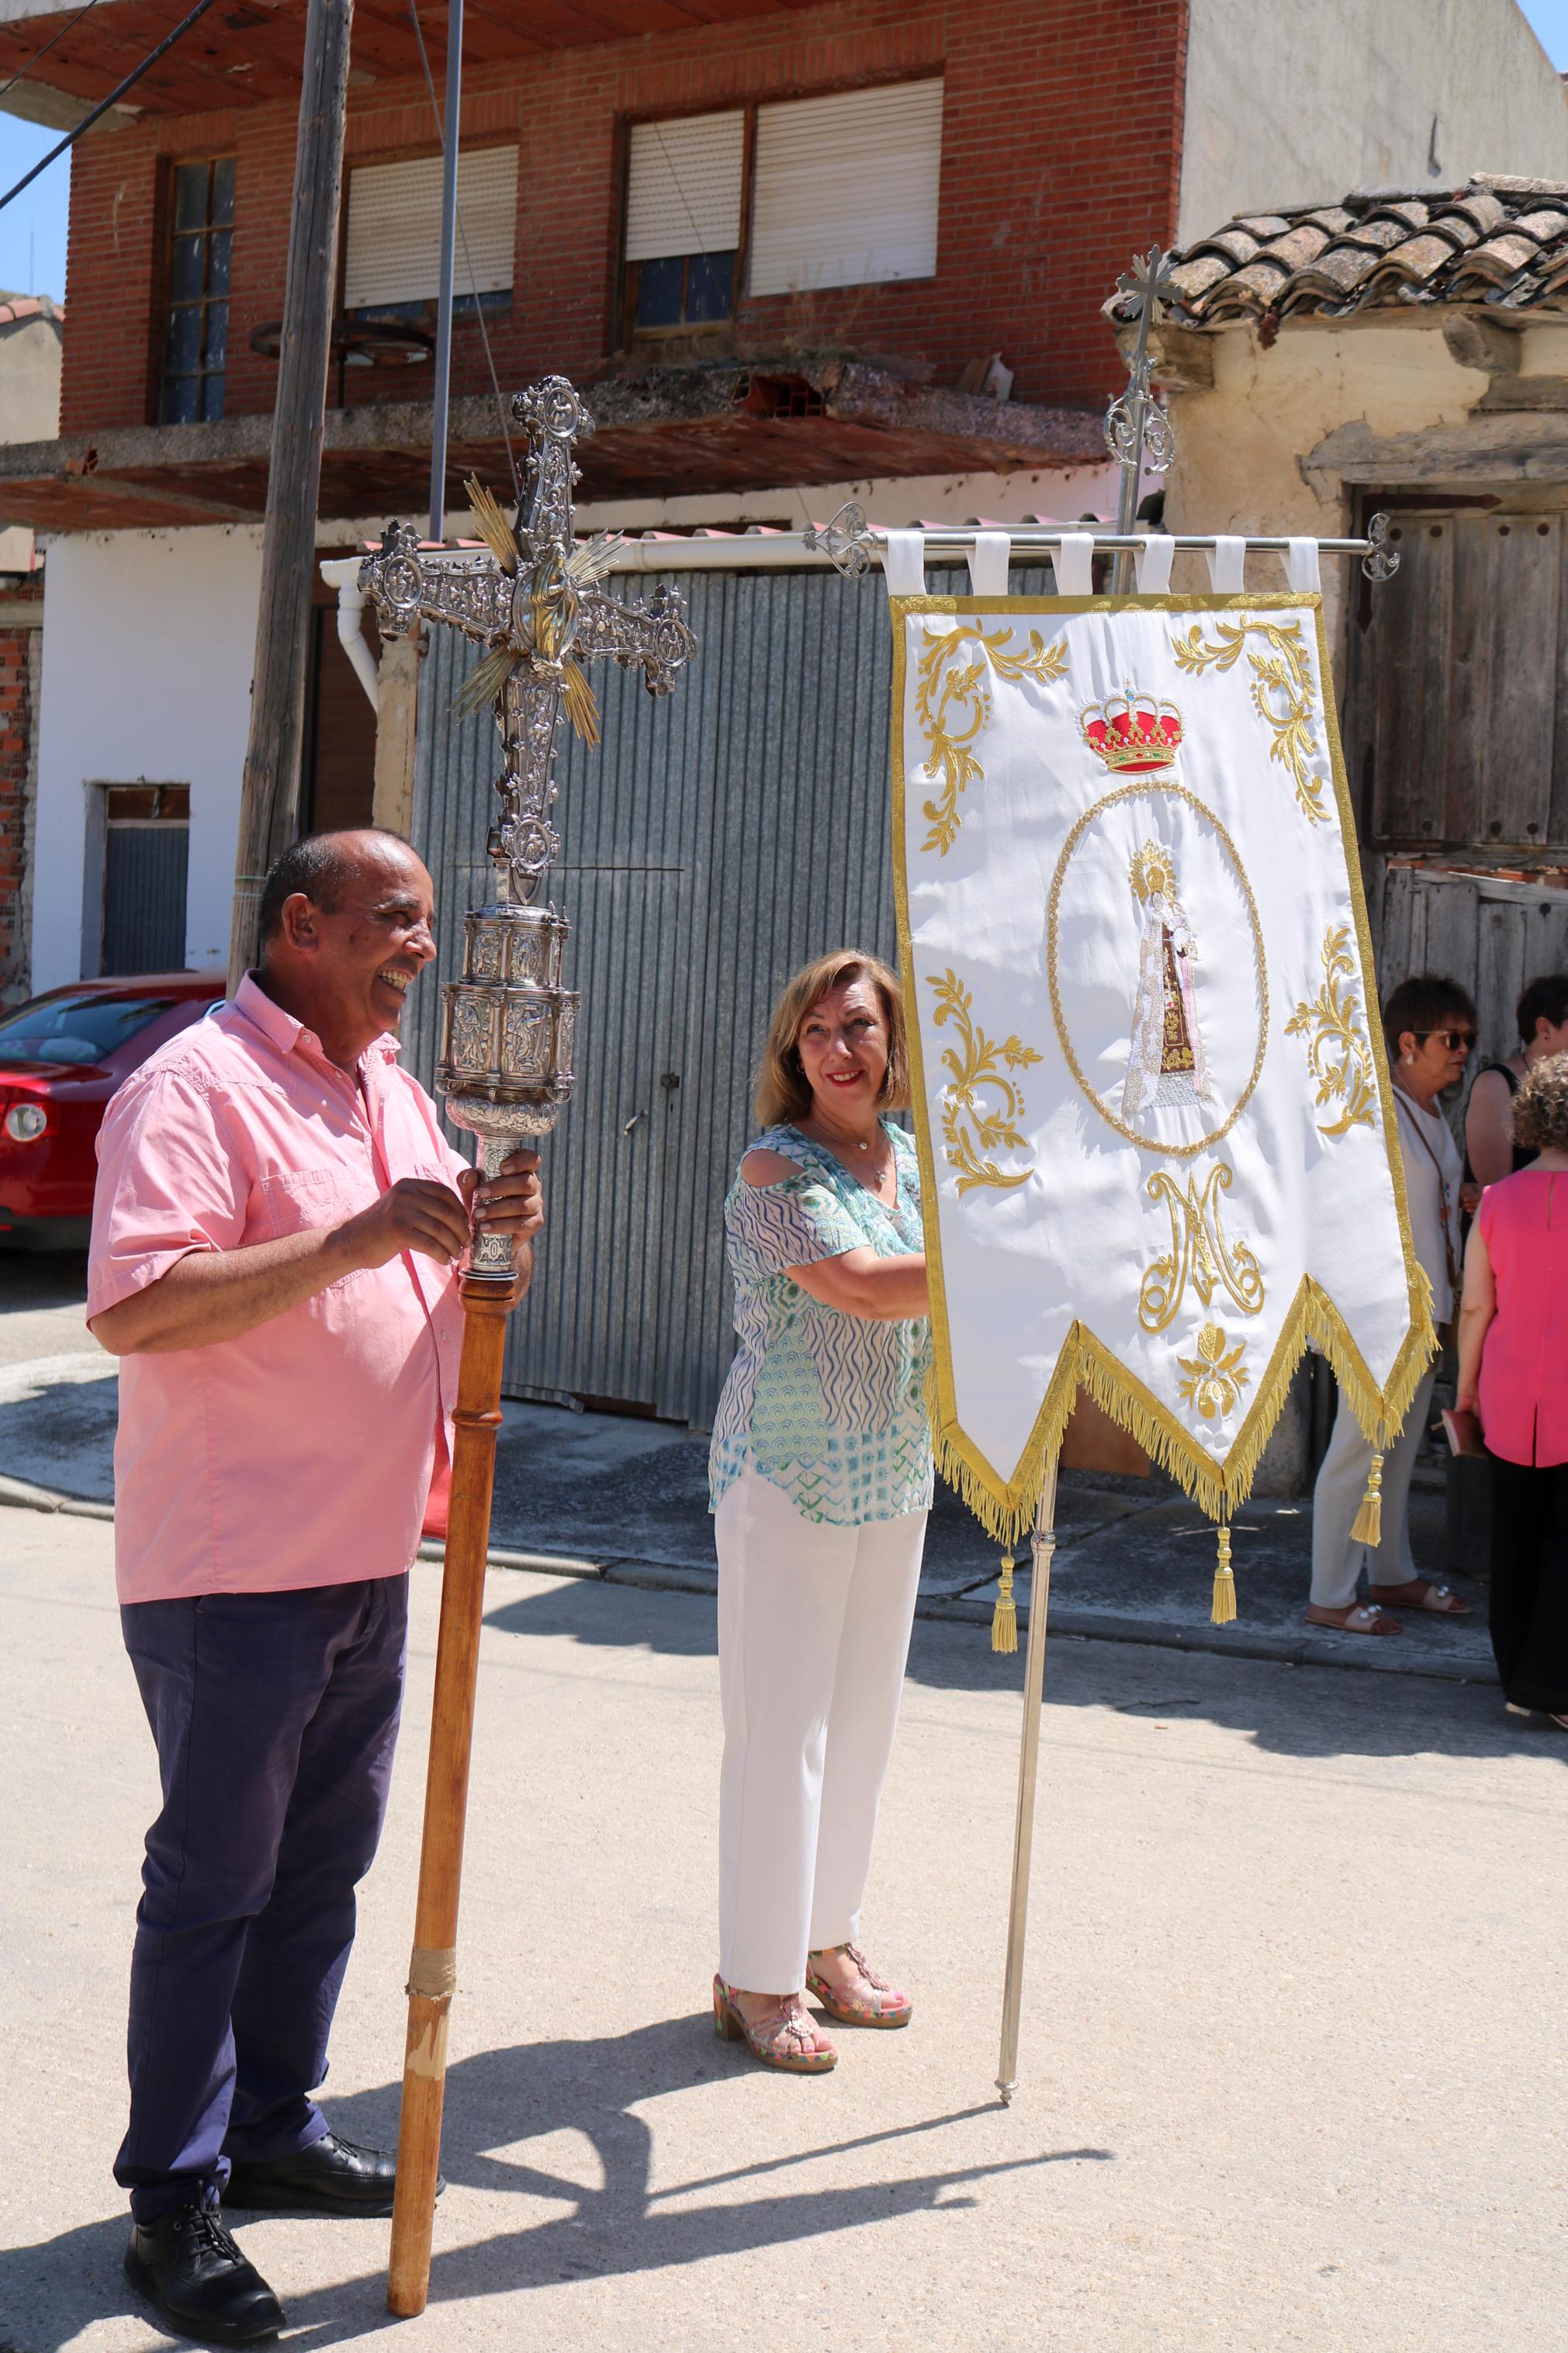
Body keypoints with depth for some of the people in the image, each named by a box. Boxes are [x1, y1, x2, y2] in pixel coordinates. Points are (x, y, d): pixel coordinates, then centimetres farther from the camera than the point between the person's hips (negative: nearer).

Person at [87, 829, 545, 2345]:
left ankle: (274, 2133, 33)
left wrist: (491, 1236, 0)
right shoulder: (196, 1085, -14)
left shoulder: (391, 1091, 15)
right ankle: (173, 2206, 15)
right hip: (232, 1566, -8)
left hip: (368, 1554, 9)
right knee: (212, 1879, 1)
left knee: (322, 1863, 17)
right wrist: (354, 1241, -29)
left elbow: (430, 1295, 23)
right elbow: (129, 1310, -26)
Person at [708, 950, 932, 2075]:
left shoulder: (915, 1157, 9)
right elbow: (865, 1289, -26)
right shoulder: (778, 1167, -13)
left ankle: (827, 1937, 30)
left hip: (895, 1475, 7)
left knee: (864, 1712, 14)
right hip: (788, 1474, -7)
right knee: (782, 1724, -2)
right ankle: (755, 1978, 11)